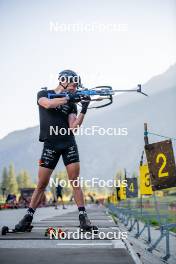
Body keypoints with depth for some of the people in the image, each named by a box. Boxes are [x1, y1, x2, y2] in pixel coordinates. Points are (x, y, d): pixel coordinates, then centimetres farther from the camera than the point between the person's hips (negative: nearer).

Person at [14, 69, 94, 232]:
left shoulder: (72, 104, 11)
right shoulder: (44, 94, 7)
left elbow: (73, 126, -2)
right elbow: (48, 104, -17)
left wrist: (83, 111, -14)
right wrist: (68, 98, -18)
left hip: (68, 143, 2)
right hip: (50, 144, -2)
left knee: (75, 181, -6)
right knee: (42, 184, -1)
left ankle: (83, 216, -4)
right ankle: (28, 217, 10)